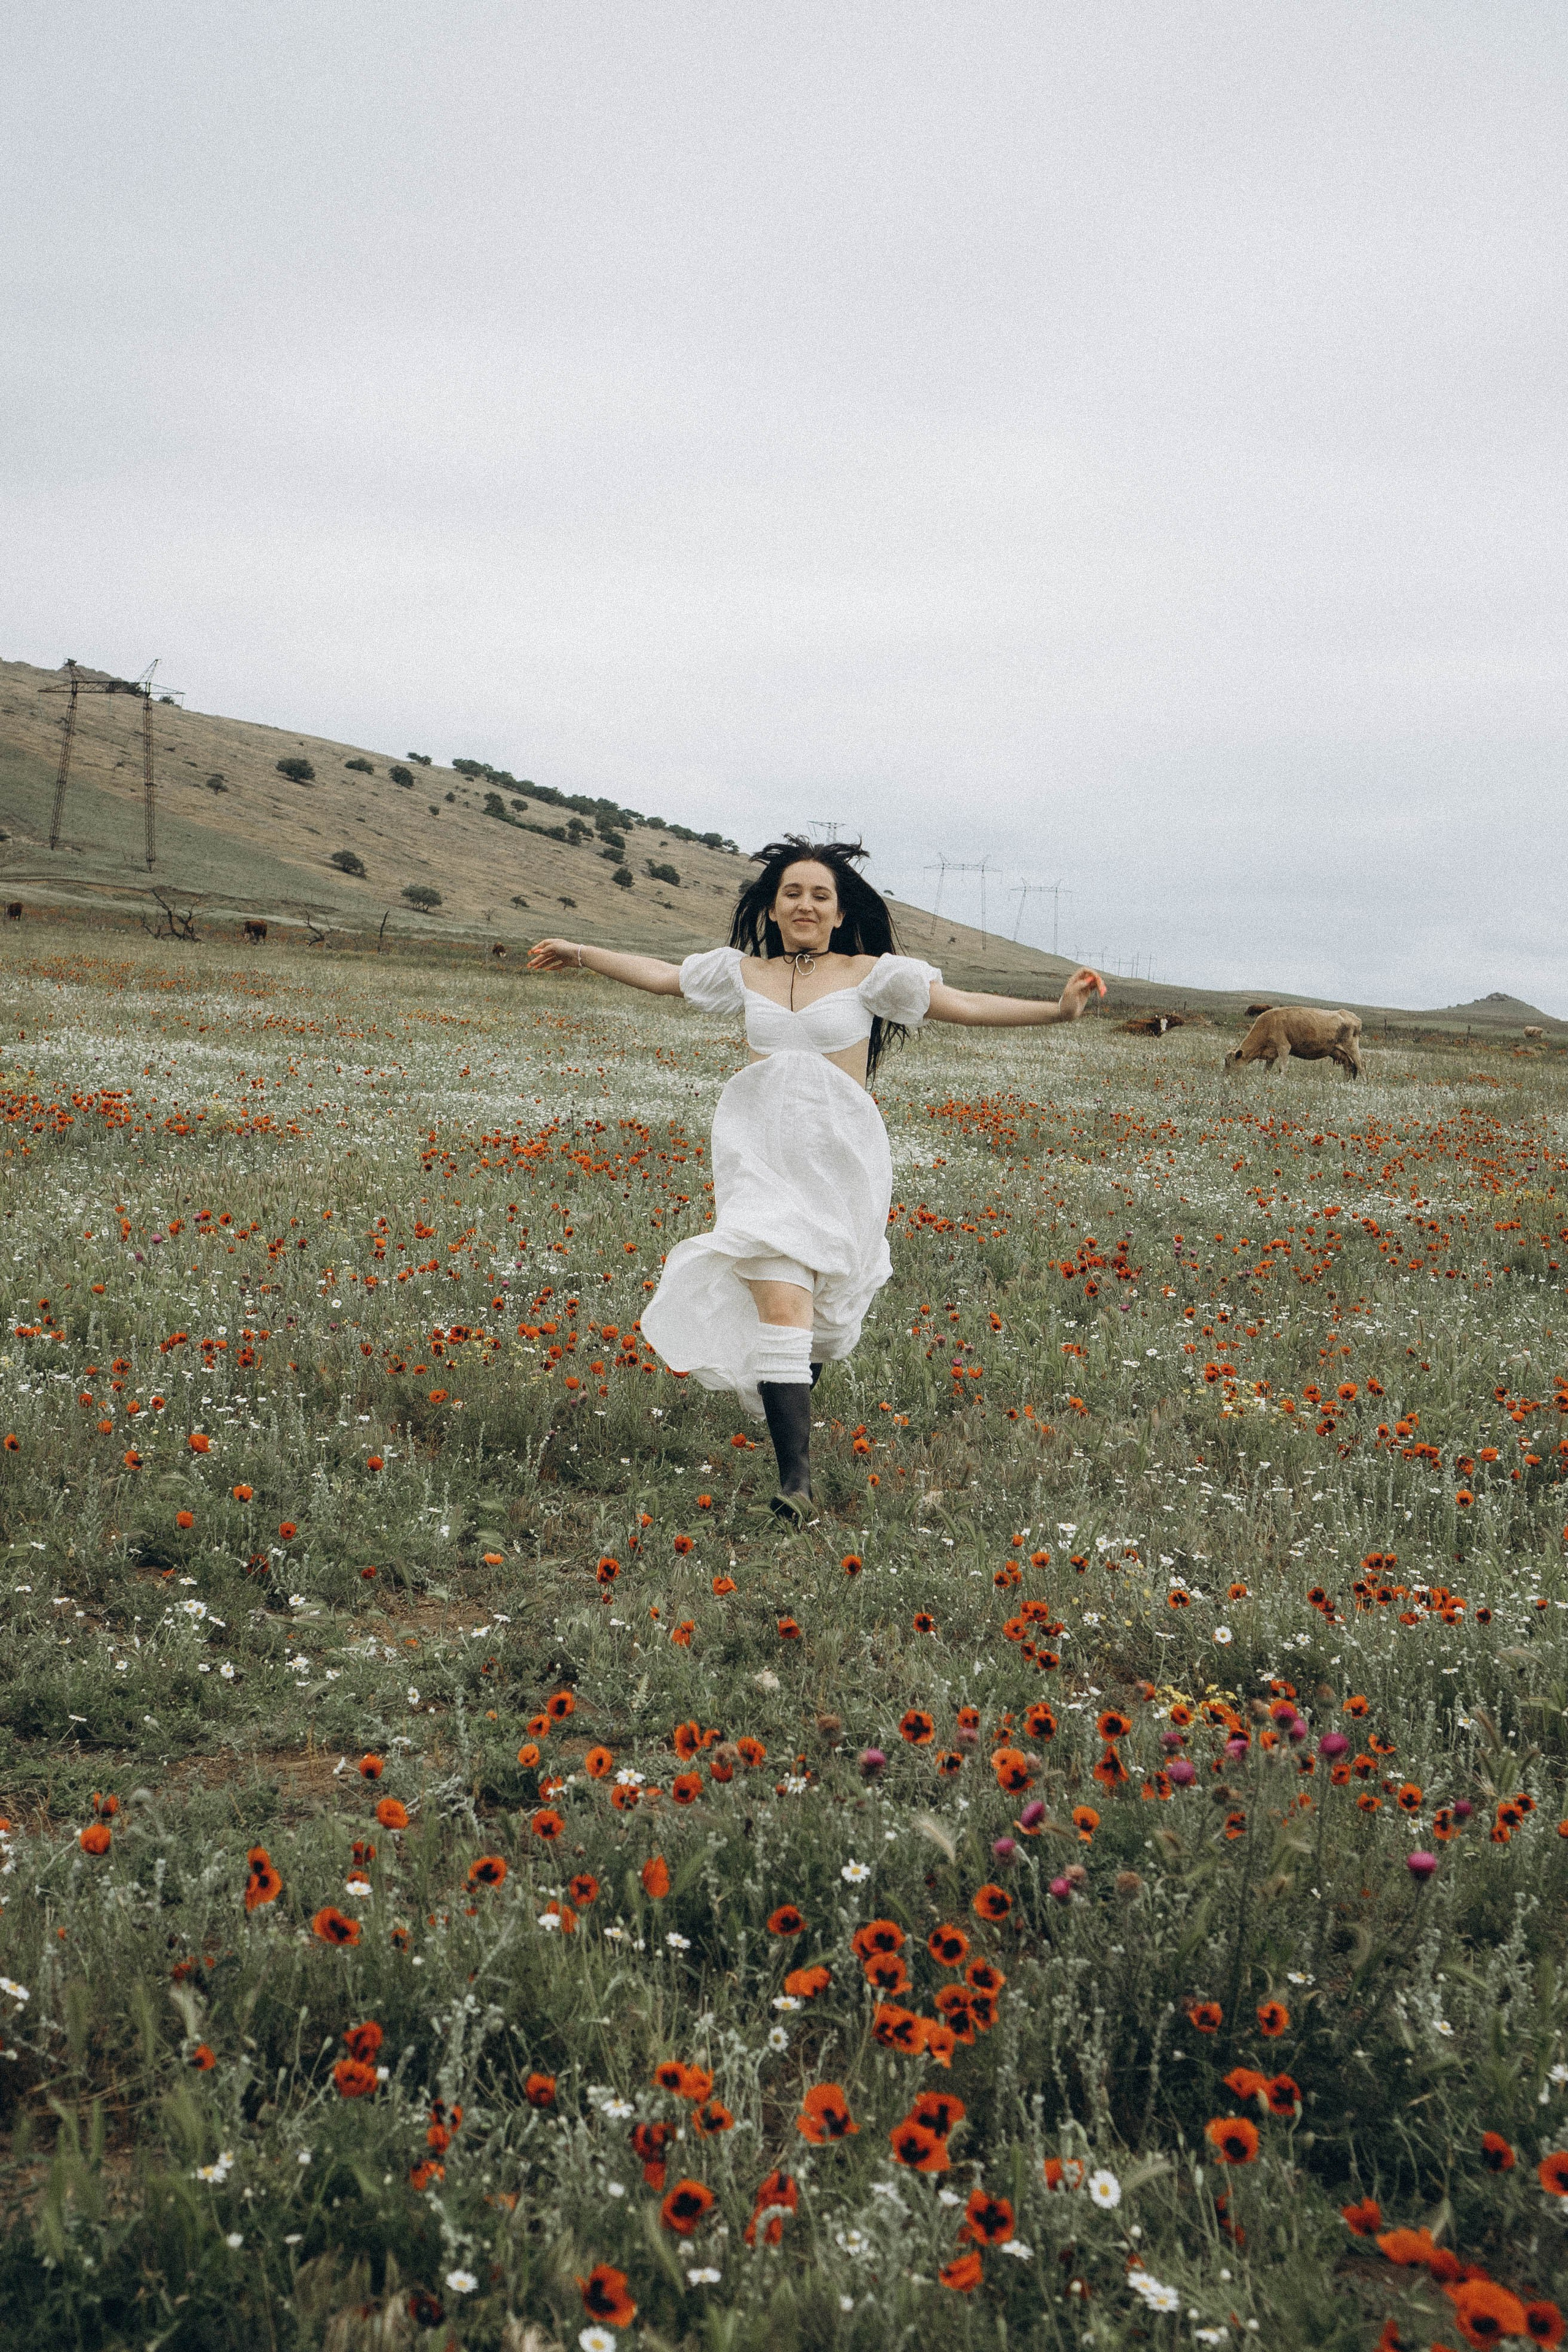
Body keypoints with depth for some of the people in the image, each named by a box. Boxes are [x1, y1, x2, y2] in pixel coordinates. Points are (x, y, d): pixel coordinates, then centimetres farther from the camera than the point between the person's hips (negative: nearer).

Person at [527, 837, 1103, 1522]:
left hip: (837, 1157, -1)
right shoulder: (745, 972, 10)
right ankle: (796, 1479, -15)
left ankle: (792, 1406, 45)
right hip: (760, 1154, 1)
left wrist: (1057, 1009, -16)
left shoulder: (869, 973, 1)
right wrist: (581, 953, 31)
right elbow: (660, 976, 24)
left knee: (823, 1311, 11)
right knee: (780, 1304, -15)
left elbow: (967, 1007, -5)